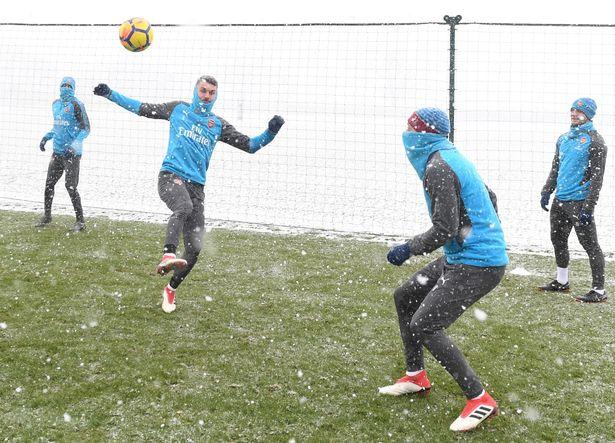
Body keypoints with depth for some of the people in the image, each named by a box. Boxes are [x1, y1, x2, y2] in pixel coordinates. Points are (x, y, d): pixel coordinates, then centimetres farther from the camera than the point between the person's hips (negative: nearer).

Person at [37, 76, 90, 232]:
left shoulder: (76, 105, -10)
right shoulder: (56, 104, 13)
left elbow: (86, 129, -12)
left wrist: (75, 143, -24)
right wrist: (46, 138, 14)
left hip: (72, 152, -7)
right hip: (57, 151, 7)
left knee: (71, 186, -9)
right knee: (49, 183, 9)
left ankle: (80, 221, 1)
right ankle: (47, 216, 26)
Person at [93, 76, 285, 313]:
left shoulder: (219, 125, 16)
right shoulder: (178, 109, 15)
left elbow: (250, 145, 14)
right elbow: (142, 108, 21)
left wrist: (270, 132, -3)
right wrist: (110, 94, 17)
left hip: (196, 185, 3)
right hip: (170, 175, -3)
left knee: (194, 248, -3)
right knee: (184, 206, -40)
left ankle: (171, 289, 18)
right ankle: (168, 255, -55)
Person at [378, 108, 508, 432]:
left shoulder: (437, 167, -18)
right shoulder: (452, 158, 12)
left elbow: (444, 230, -22)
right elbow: (489, 198, 23)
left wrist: (408, 249, -8)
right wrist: (488, 234, 36)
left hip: (476, 265, -10)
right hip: (461, 258, 10)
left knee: (423, 326, -13)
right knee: (405, 297, 17)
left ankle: (480, 400, -5)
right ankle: (416, 377, 28)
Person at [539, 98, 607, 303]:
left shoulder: (594, 141, -8)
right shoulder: (563, 139, 14)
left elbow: (597, 177, -13)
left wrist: (588, 207, -18)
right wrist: (546, 192, 12)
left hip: (579, 202, -8)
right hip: (560, 201, 8)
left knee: (590, 245, -4)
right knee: (558, 241, 16)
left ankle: (599, 291, 1)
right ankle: (561, 282, 31)